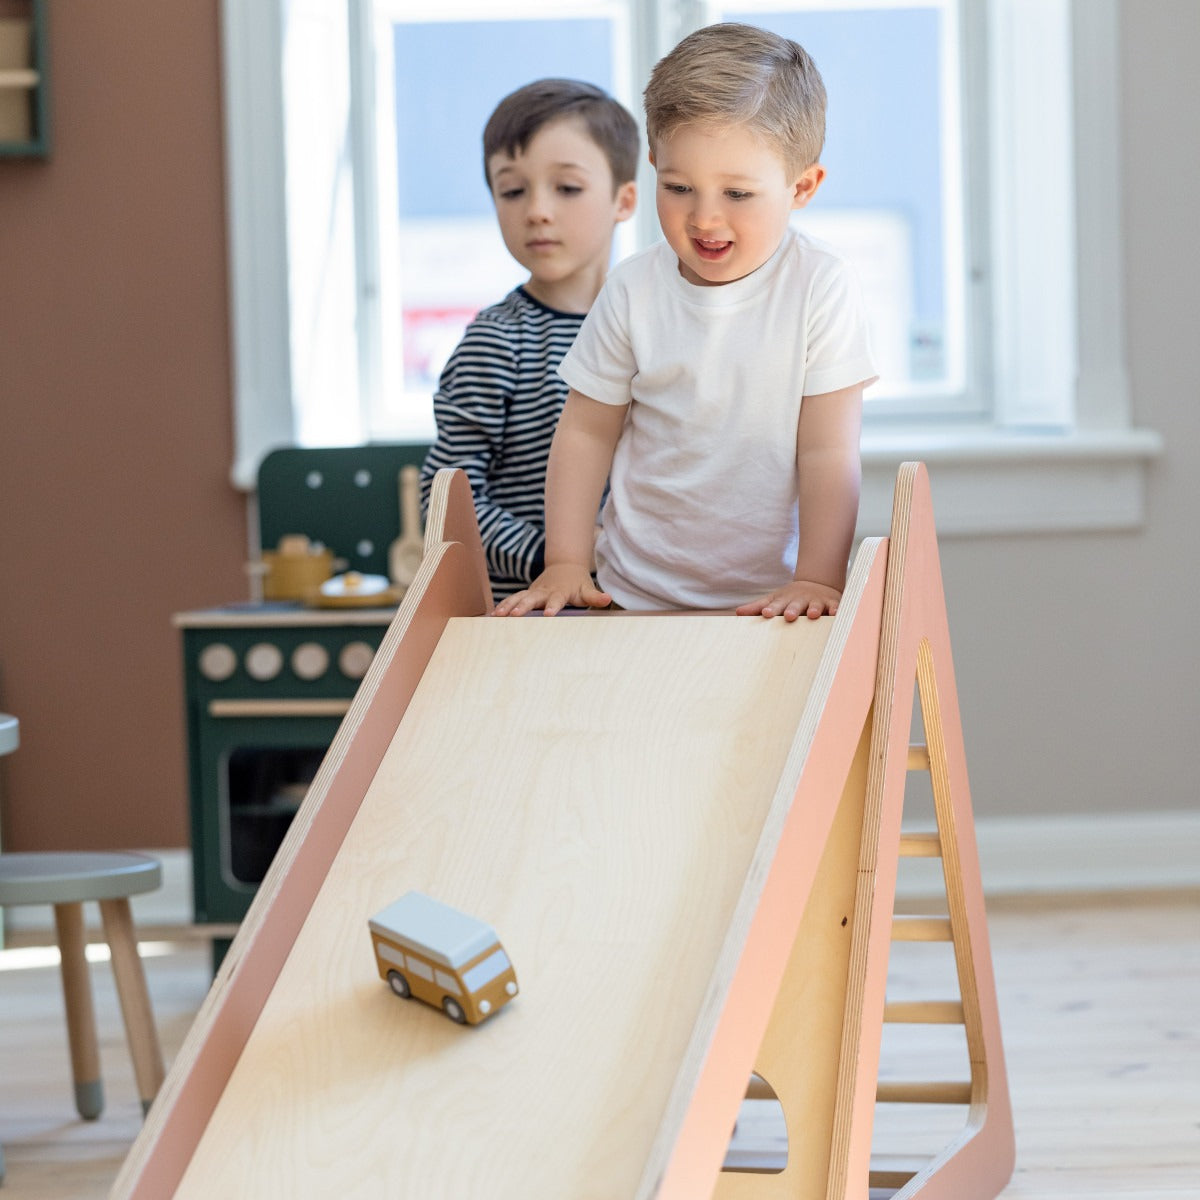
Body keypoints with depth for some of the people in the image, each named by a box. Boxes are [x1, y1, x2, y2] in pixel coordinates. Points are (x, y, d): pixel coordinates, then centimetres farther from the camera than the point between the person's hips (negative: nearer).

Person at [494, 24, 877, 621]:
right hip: (638, 591, 2)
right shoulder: (633, 291, -1)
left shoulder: (818, 287, -8)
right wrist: (564, 564, 0)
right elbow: (586, 433, 6)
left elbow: (827, 452, -9)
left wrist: (817, 579, -14)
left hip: (773, 598, -2)